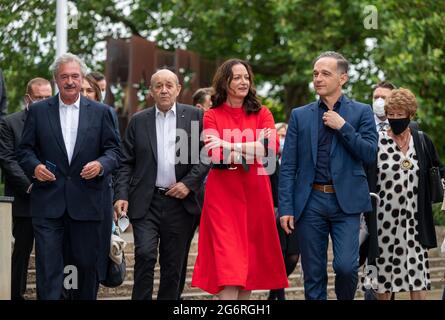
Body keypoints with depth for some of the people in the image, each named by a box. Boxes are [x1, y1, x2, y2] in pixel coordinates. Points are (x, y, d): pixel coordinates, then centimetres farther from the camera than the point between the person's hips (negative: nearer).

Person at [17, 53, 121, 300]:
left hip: (86, 203, 1)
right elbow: (25, 149, 9)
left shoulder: (100, 112, 7)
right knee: (48, 265, -5)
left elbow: (113, 150, 6)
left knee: (86, 264, 8)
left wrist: (101, 164, -14)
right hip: (48, 203, -1)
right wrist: (34, 166, -12)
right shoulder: (38, 111, 6)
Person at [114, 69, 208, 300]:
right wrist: (121, 195, -4)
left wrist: (189, 183, -10)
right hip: (146, 202, 0)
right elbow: (126, 163, 7)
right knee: (145, 254, -15)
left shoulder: (194, 116, 4)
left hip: (180, 201, 0)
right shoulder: (138, 121, 8)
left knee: (173, 264, 6)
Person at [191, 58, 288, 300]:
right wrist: (253, 148, -14)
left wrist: (230, 146, -14)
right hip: (223, 195, -2)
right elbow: (215, 153, -11)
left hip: (255, 194, 3)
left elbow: (271, 147, -9)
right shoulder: (212, 116, 5)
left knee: (250, 260, 6)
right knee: (228, 264, -10)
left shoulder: (262, 114, 9)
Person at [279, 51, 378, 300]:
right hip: (310, 202, 2)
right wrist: (286, 207, -2)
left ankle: (345, 298, 14)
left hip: (346, 202, -2)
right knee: (313, 274, 4)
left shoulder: (361, 112, 6)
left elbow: (370, 154, -4)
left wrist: (343, 127, -10)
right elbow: (288, 166, 6)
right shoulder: (300, 115, 10)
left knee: (346, 266, -14)